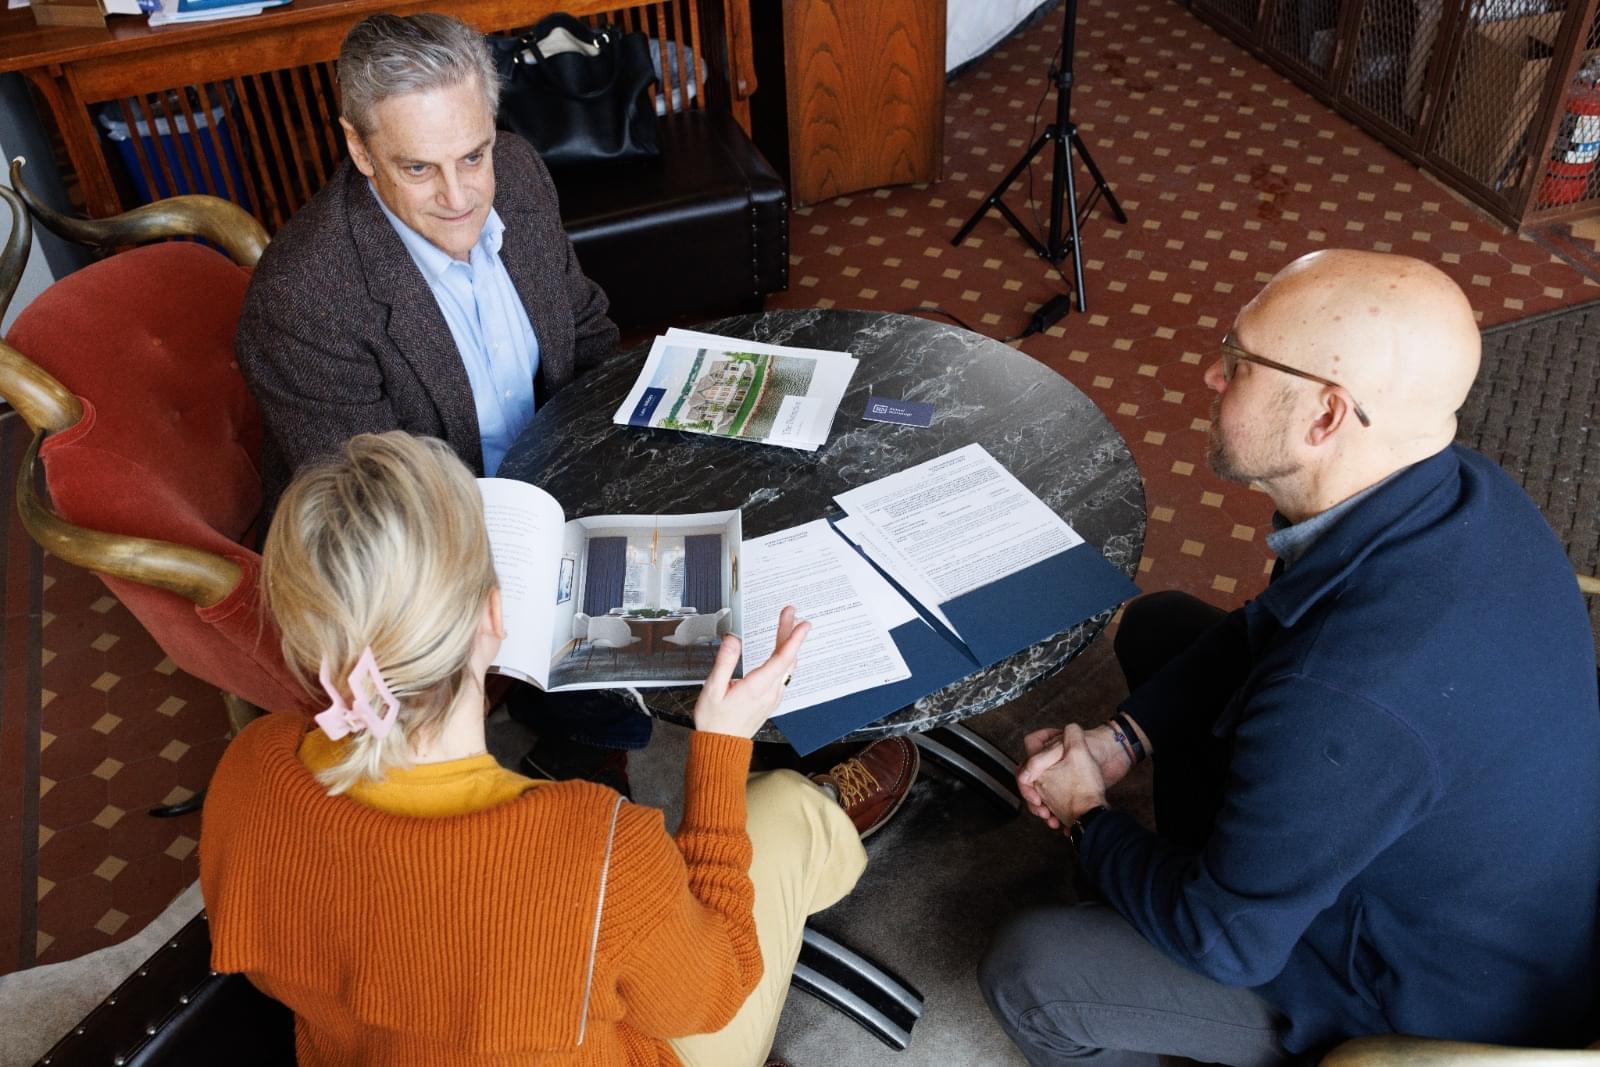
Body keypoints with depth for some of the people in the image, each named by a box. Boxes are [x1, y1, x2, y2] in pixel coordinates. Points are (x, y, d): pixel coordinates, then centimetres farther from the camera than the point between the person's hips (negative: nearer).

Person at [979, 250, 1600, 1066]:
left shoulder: (1343, 698, -43)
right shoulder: (1455, 489, -16)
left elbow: (1224, 940, -26)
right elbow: (1265, 628, 3)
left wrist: (1087, 821, -8)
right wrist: (1118, 741, -6)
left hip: (1436, 999, -8)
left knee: (1025, 971, -9)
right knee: (1161, 625, 12)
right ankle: (1188, 854, 35)